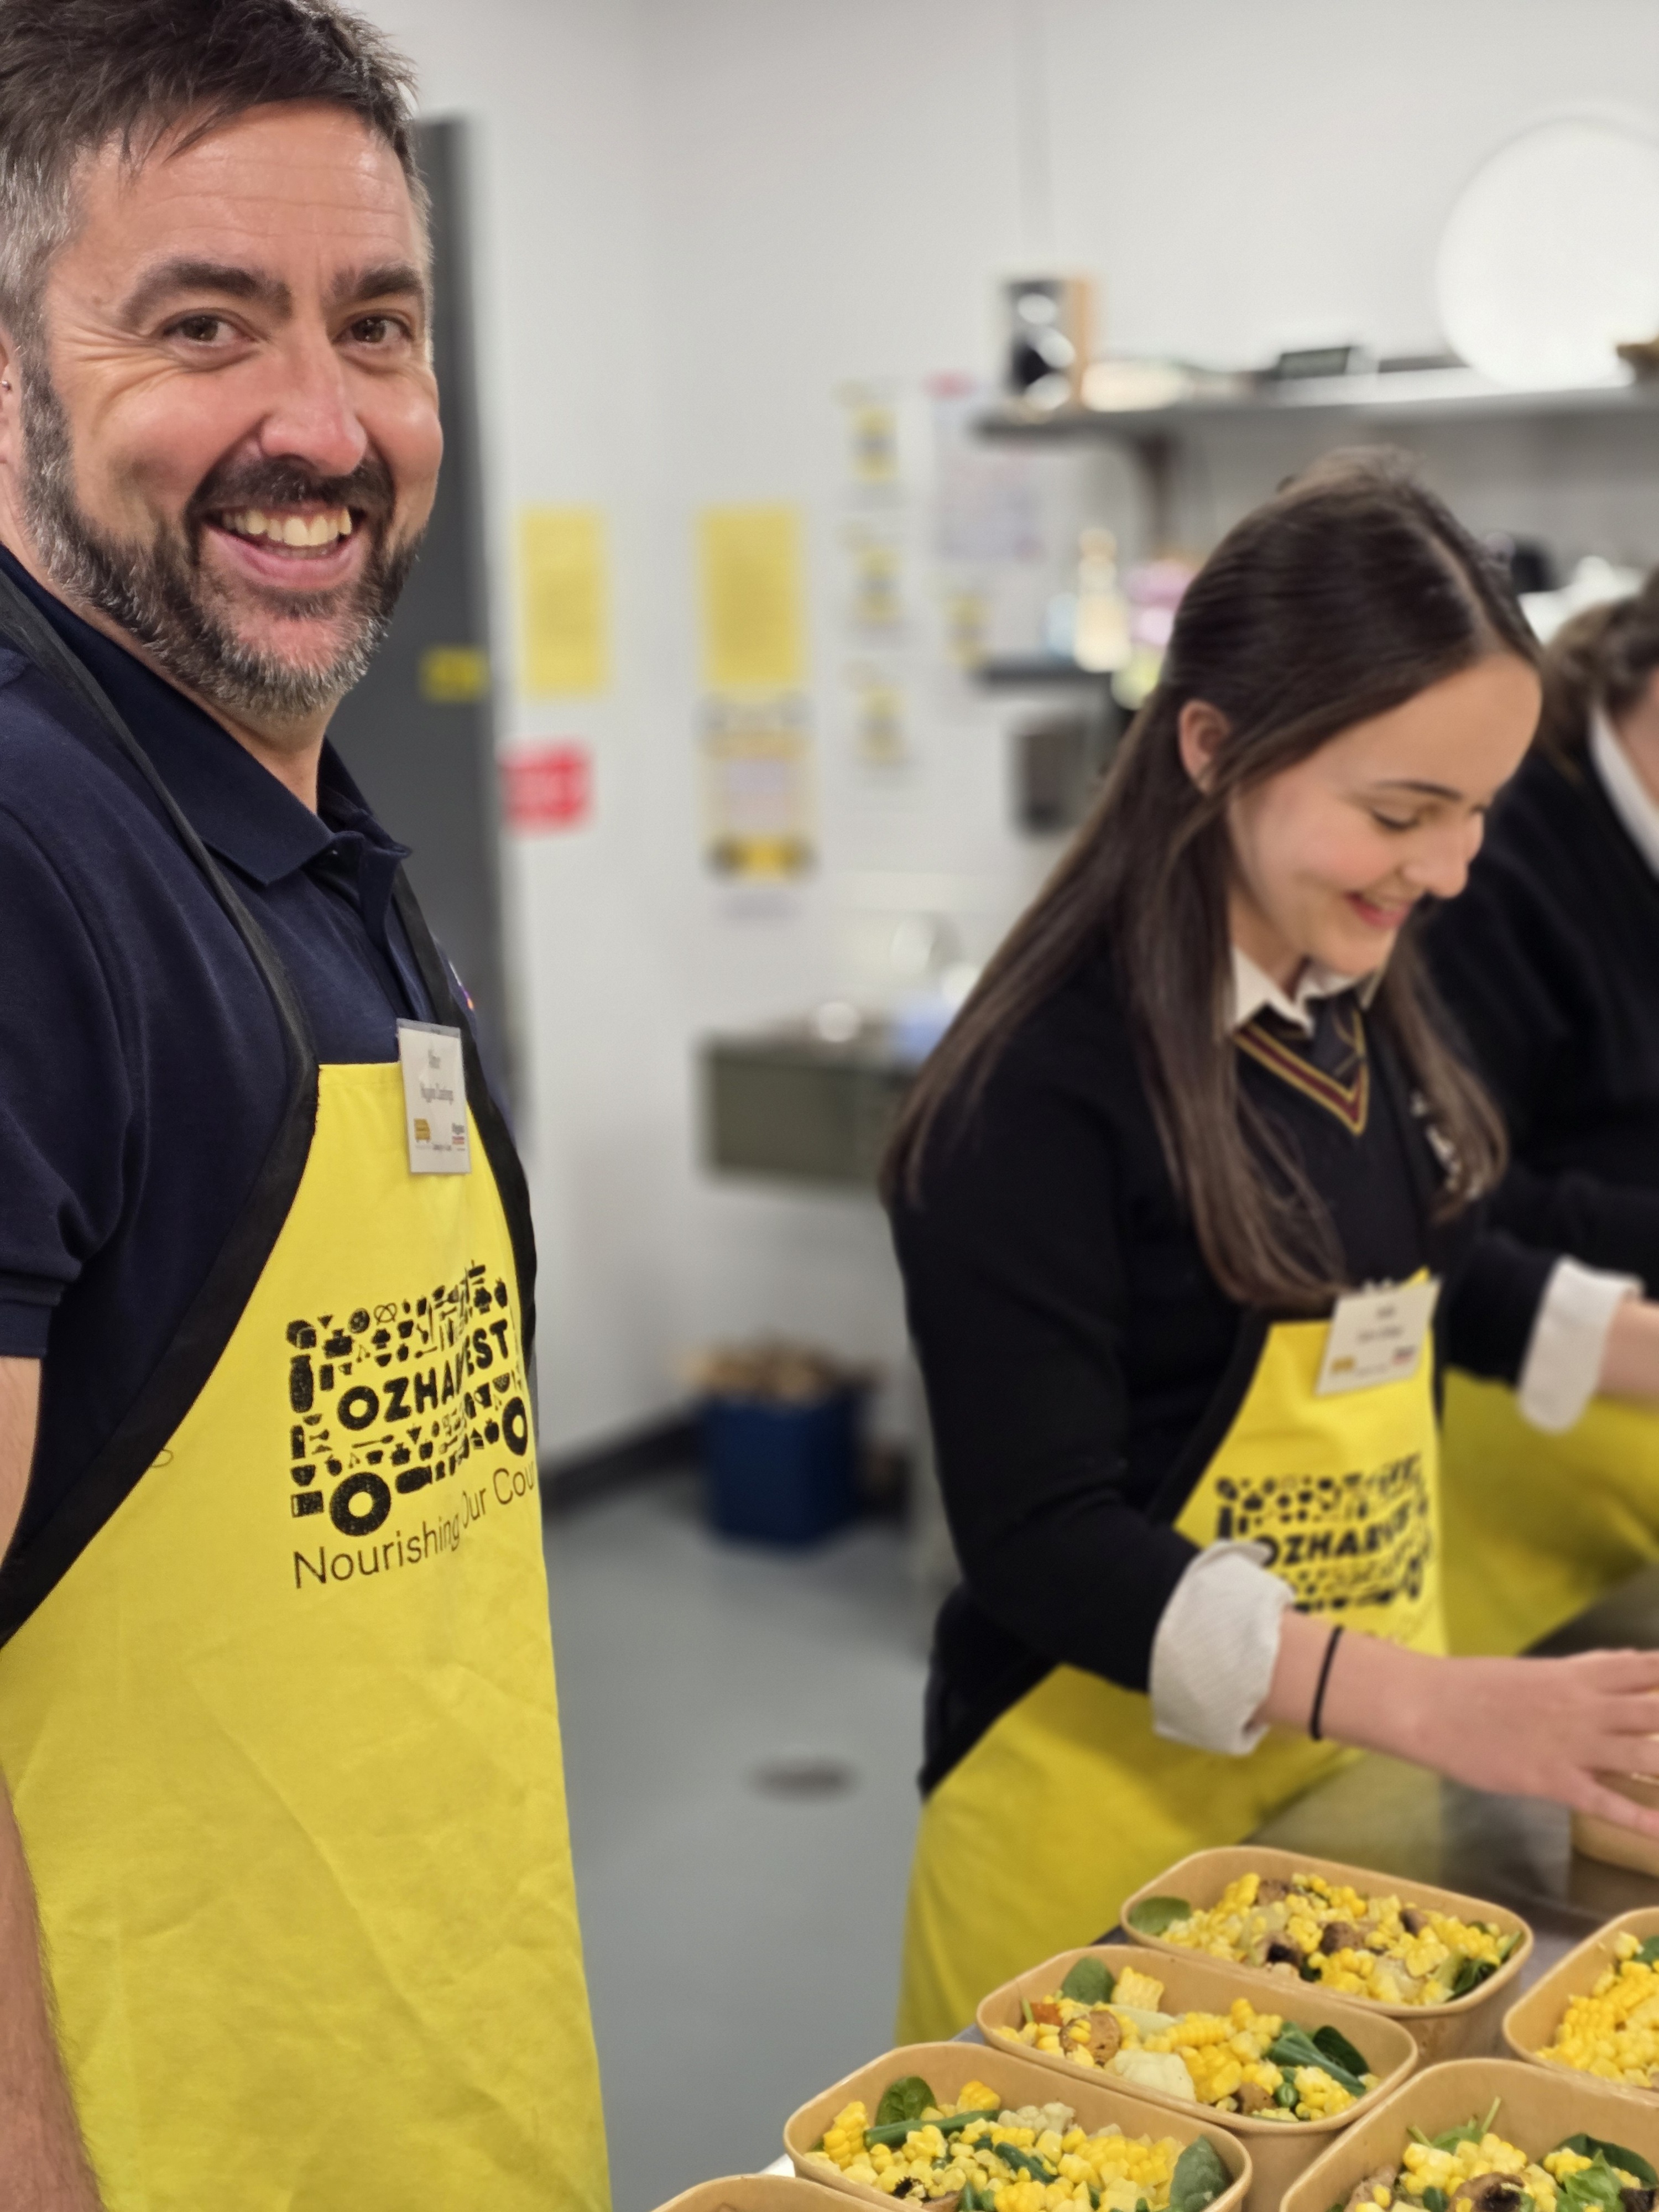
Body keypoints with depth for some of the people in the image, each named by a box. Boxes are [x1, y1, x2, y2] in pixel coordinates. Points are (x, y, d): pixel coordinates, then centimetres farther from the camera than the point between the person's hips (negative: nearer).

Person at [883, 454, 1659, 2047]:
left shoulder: (1358, 1016, 0)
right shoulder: (1039, 1093, -22)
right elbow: (1042, 1543, -24)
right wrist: (1431, 1704, -30)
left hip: (1351, 1756, 7)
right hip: (1114, 1807, -7)